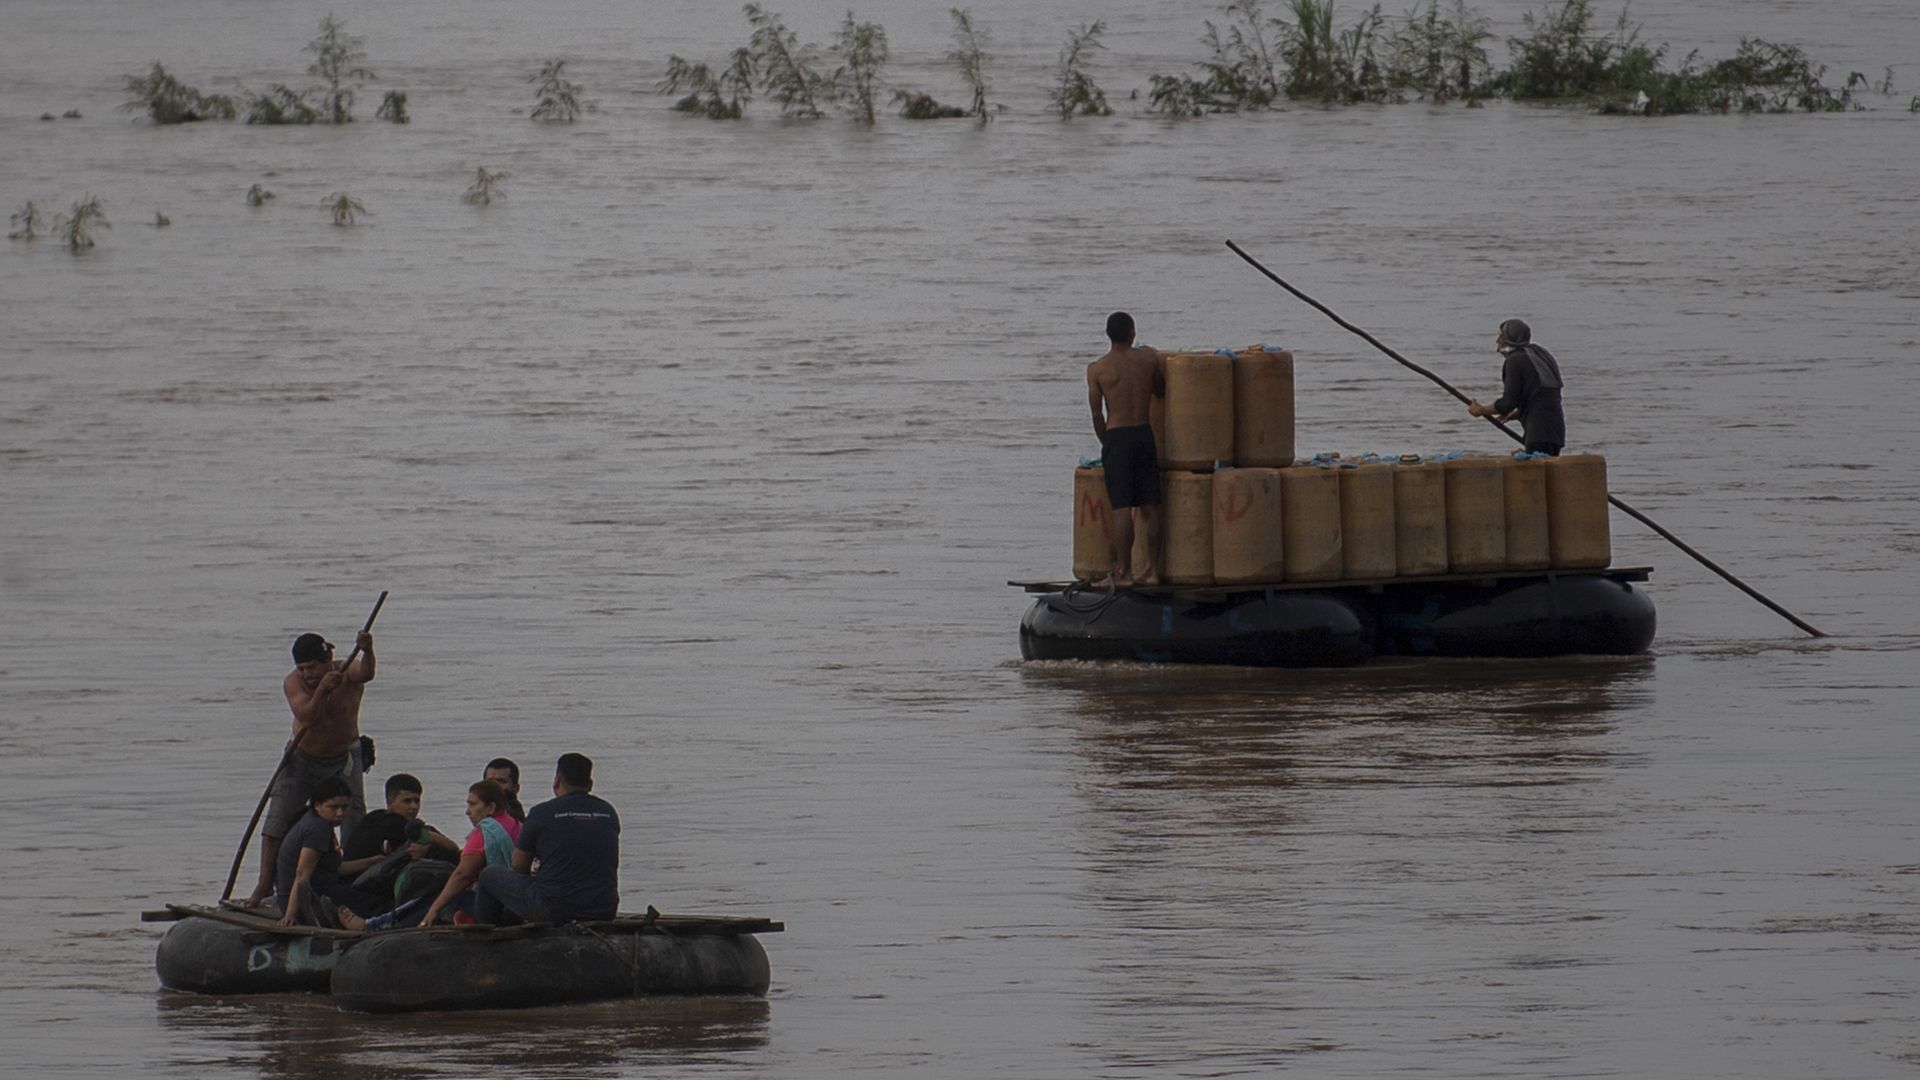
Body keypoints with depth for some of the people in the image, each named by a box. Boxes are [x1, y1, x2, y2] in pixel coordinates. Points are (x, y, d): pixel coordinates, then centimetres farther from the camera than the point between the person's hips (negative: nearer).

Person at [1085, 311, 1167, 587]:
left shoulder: (1097, 369, -5)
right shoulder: (1148, 357, 2)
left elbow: (1097, 414, -4)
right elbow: (1161, 390, 16)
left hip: (1117, 438, -3)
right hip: (1145, 434, 3)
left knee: (1122, 508, -5)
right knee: (1150, 506, 7)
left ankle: (1123, 572, -6)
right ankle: (1151, 569, 11)